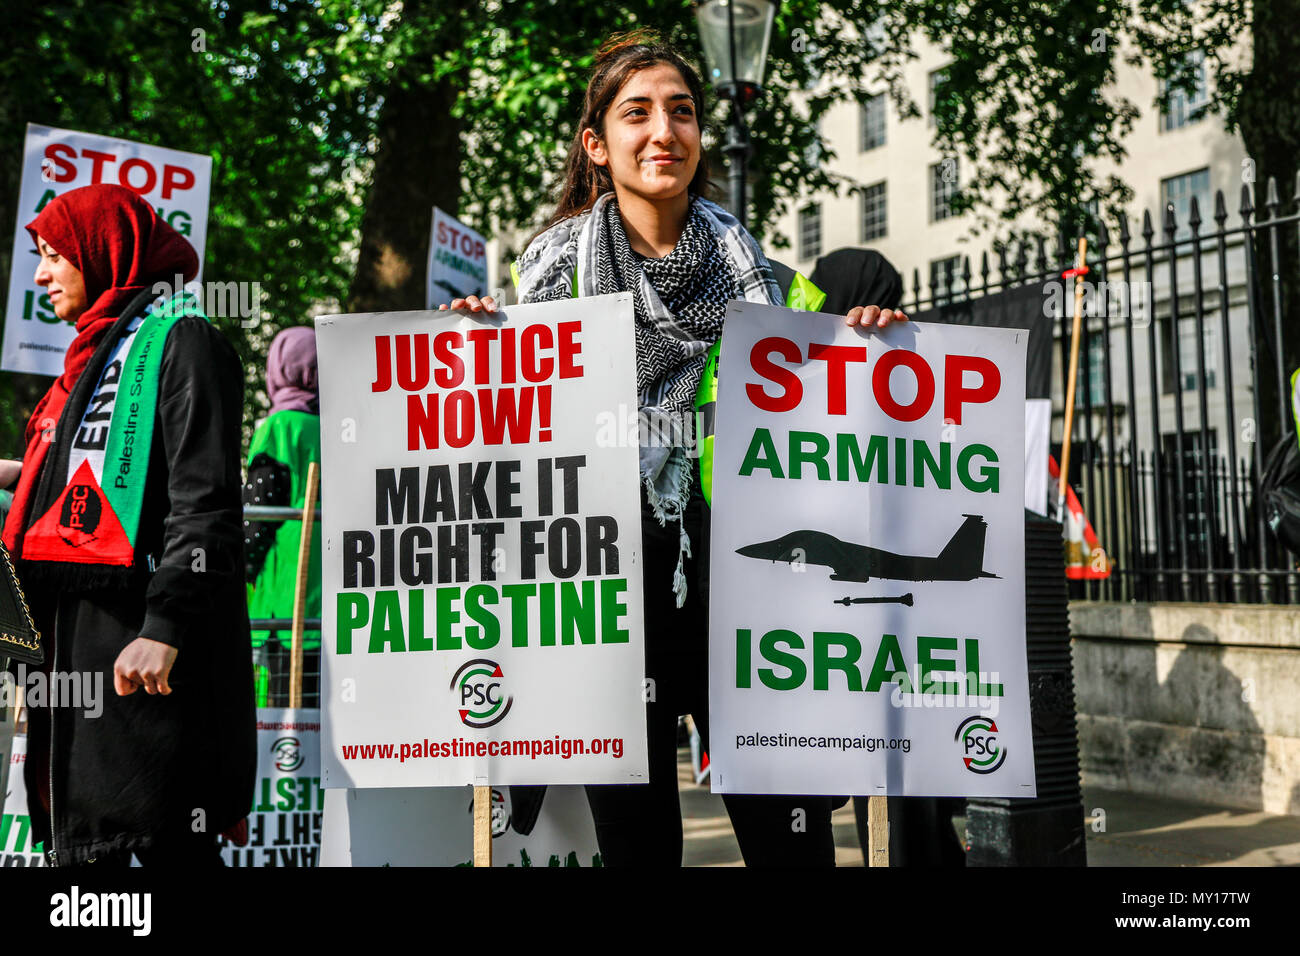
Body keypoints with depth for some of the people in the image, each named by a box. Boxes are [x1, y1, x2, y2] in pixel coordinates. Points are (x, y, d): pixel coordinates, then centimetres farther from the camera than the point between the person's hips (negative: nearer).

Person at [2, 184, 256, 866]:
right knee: (77, 845, 10)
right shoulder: (95, 354, 23)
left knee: (168, 840, -7)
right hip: (72, 638, 9)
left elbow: (203, 503, -15)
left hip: (139, 638, -9)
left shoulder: (180, 340, -6)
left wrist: (164, 629, -22)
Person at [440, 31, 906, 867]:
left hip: (727, 545, 1)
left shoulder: (737, 251, 8)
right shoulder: (560, 256, 4)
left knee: (786, 825, 0)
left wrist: (858, 338, -2)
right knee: (634, 827, 6)